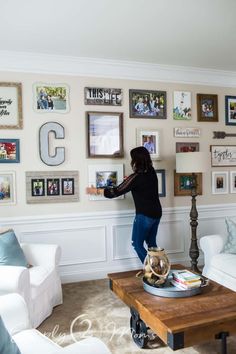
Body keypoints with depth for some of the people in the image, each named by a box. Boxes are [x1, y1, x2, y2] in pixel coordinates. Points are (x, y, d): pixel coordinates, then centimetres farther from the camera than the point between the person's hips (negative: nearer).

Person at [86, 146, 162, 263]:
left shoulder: (136, 177, -18)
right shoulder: (151, 172, 3)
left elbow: (116, 192, -12)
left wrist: (96, 191, -2)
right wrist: (129, 179, 27)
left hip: (144, 215, -8)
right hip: (156, 213, 8)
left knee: (137, 244, 8)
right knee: (151, 243, 18)